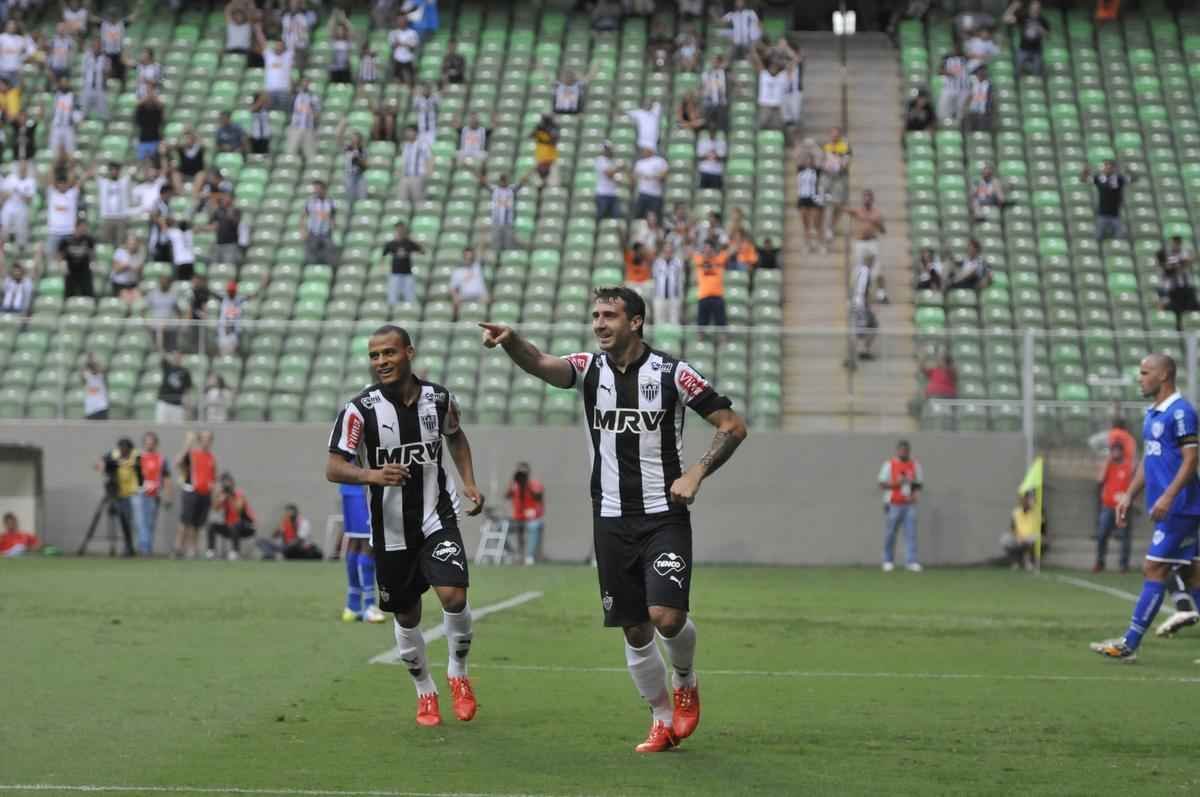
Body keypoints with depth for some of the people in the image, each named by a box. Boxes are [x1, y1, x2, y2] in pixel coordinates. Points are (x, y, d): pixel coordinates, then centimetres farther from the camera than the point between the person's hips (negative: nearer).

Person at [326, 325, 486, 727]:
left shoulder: (439, 398, -3)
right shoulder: (359, 410, -13)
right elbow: (333, 468, -14)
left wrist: (469, 482, 6)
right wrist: (372, 475, -32)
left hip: (437, 518, 1)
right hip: (391, 530, -1)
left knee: (453, 595, -18)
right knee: (407, 616, 9)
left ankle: (458, 672, 8)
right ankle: (425, 693, 31)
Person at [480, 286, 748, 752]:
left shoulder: (671, 373, -5)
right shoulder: (590, 368, 2)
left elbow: (733, 425, -1)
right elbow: (542, 365, -20)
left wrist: (696, 473, -13)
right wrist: (510, 341, -41)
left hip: (664, 517, -3)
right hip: (612, 520, 3)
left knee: (667, 616, -17)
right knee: (635, 631, 5)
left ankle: (686, 683, 14)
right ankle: (663, 719, 22)